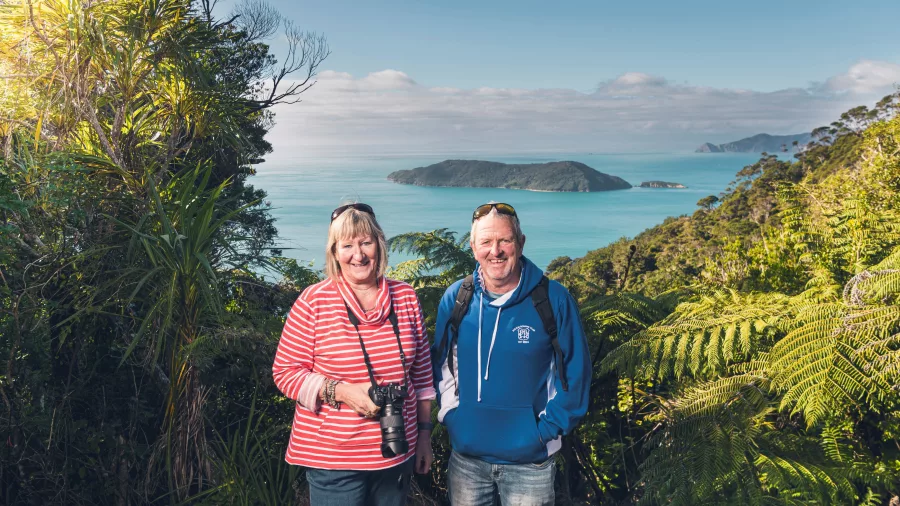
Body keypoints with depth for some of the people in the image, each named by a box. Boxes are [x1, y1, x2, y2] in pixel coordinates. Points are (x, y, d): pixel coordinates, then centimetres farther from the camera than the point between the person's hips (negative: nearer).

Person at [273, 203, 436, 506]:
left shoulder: (405, 297, 0)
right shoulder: (314, 300, -10)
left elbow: (421, 372, 7)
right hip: (332, 459, -3)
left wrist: (425, 433, 9)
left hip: (397, 454, 4)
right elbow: (285, 372, -8)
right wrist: (341, 391, -21)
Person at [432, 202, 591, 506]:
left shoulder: (553, 299, -11)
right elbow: (440, 364, 8)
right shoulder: (455, 298, -3)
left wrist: (547, 429, -8)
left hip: (530, 460, -2)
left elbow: (575, 372, -5)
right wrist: (450, 414, 0)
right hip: (466, 455, 3)